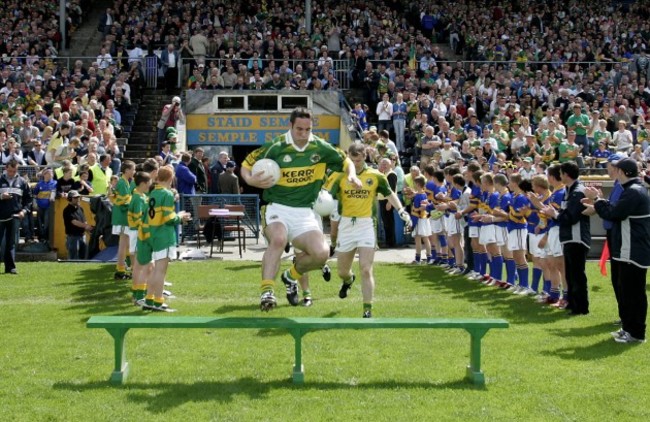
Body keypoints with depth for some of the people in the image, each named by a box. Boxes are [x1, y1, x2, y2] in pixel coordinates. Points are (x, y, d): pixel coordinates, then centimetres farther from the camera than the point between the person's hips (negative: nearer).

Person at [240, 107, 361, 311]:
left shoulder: (320, 148, 1)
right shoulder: (276, 147, -8)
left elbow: (345, 161, 17)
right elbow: (246, 164, 2)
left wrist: (352, 175, -4)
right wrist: (251, 180, -20)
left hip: (304, 212, 3)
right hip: (277, 208, -3)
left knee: (321, 253, -16)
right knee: (278, 239, -36)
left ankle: (291, 275, 16)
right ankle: (267, 291, -36)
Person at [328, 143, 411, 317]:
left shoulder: (375, 176, 1)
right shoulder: (341, 176, 1)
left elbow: (389, 194, 13)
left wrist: (401, 210, 2)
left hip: (366, 224, -2)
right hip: (346, 224, 2)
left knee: (366, 270, -11)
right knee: (342, 271, 14)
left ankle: (368, 310, -4)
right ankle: (348, 280, 52)